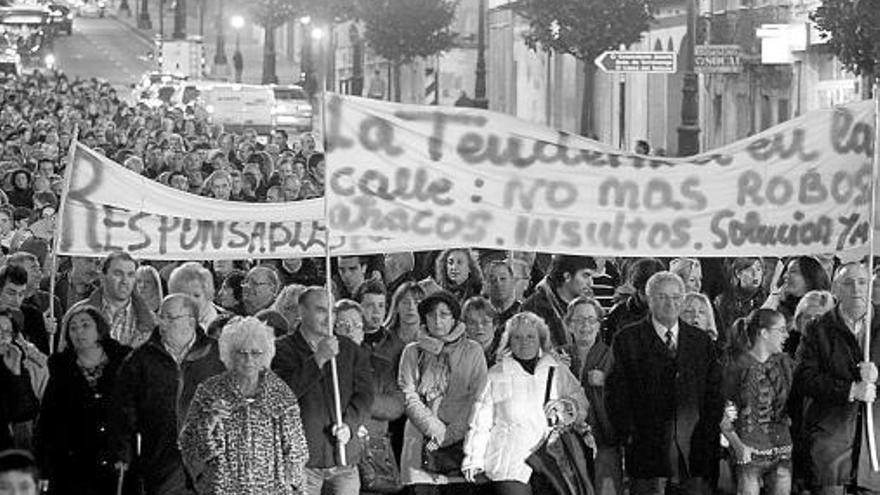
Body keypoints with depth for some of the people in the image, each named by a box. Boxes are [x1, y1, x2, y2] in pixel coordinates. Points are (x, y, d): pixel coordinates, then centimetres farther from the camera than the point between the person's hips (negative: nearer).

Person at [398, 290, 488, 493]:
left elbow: (477, 399, 2)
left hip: (459, 441, -1)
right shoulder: (413, 352, 12)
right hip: (421, 444, 1)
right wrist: (435, 430, -11)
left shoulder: (472, 352, 9)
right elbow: (409, 398, 3)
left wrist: (449, 435, -9)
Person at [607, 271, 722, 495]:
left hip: (695, 449, 3)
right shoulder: (627, 340, 3)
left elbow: (714, 392, 12)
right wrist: (629, 434, -8)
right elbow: (617, 393, -1)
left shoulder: (701, 340, 14)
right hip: (647, 449, -3)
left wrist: (710, 433, 2)